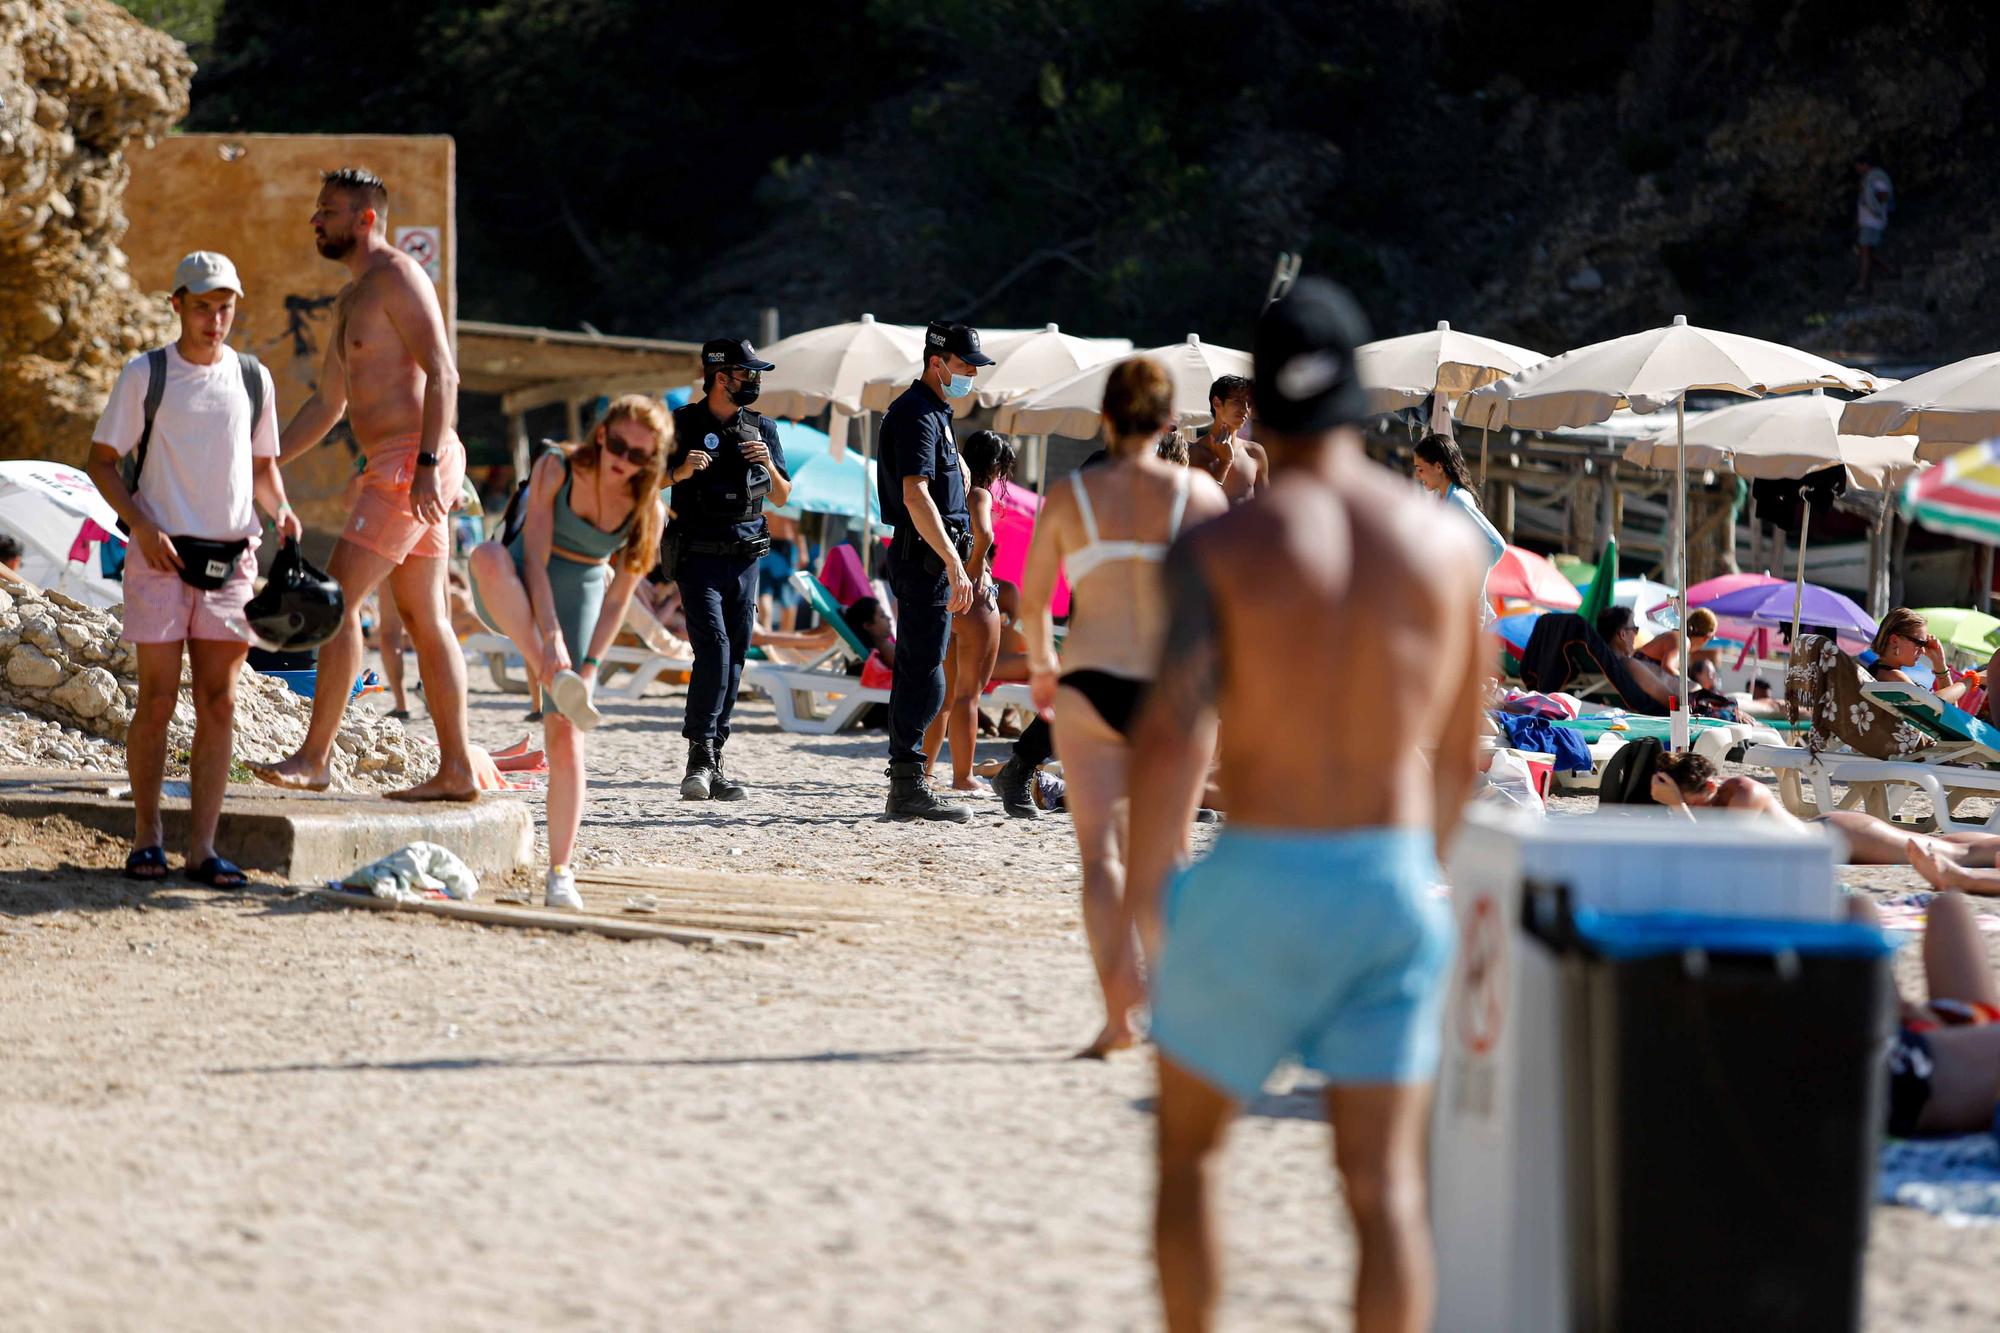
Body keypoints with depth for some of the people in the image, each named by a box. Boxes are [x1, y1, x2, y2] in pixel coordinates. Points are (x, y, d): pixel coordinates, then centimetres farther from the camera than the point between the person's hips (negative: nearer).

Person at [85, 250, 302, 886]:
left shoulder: (253, 379, 10)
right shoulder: (144, 375, 0)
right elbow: (101, 459, 2)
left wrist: (280, 510, 0)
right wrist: (140, 523, -12)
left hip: (231, 559, 3)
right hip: (162, 556, -3)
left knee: (219, 704, -1)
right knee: (157, 701, -3)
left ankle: (202, 847, 1)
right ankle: (146, 838, 9)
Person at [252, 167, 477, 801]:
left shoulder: (397, 276, -8)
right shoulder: (349, 301, 22)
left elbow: (442, 372, -18)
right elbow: (327, 404, 29)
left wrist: (426, 463, -26)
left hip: (411, 461, -10)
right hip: (396, 468, 10)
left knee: (339, 597, -13)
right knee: (424, 618, 9)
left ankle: (314, 757, -14)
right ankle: (456, 769, 10)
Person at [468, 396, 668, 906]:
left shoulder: (648, 511, -10)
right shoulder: (556, 470, -15)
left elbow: (618, 598, -8)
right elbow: (535, 558, -22)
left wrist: (589, 668, -19)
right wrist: (551, 637, -33)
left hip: (578, 602, 1)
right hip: (515, 597, -1)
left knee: (565, 737, -13)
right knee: (489, 555, -38)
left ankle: (560, 872, -4)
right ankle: (555, 681, -44)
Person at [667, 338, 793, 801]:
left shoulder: (762, 429, 10)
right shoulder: (683, 425, -1)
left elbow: (782, 497, 15)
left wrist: (769, 467, -5)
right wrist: (682, 471, -16)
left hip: (745, 558, 5)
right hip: (699, 556, -5)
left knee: (735, 658, 4)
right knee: (713, 645, -19)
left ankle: (711, 766, 10)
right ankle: (700, 755, -21)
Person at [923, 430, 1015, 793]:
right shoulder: (980, 495, -11)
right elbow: (983, 534, -30)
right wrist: (974, 571, -16)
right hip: (976, 600, -7)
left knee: (946, 693, 16)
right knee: (969, 693, 0)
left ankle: (923, 771, 16)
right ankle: (963, 776, 2)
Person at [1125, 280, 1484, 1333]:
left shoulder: (1218, 550, -8)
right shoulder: (1446, 544, 3)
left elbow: (1170, 739, -20)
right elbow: (1459, 751, 12)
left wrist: (1145, 894, -9)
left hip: (1258, 882, -2)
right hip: (1395, 887, 2)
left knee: (1184, 1148, 18)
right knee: (1386, 1186, 1)